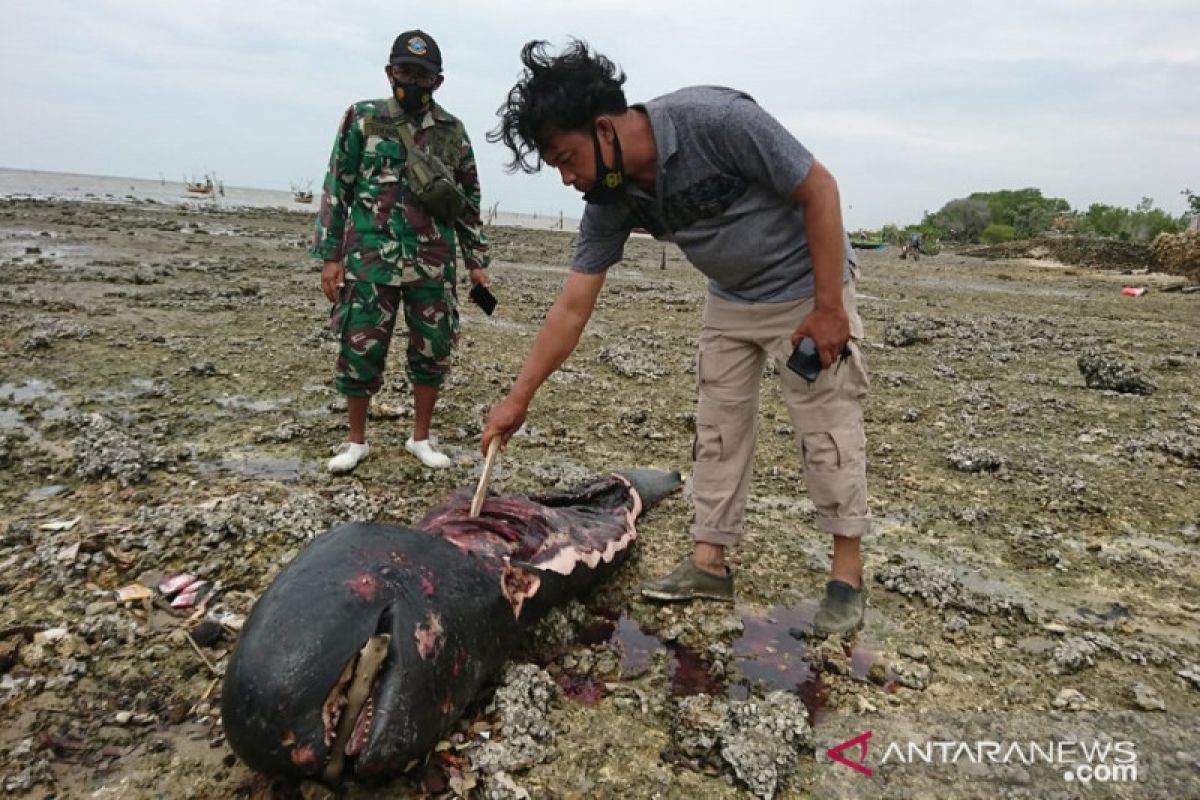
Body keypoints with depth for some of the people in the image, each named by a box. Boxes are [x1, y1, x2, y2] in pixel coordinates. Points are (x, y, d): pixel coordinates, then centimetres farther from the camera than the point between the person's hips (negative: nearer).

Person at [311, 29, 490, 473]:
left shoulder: (452, 131, 10)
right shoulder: (362, 118, 5)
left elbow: (469, 200, 14)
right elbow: (336, 188, 4)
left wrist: (476, 260, 9)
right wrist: (329, 255, -2)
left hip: (433, 264, 2)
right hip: (369, 259, -2)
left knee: (433, 350, 5)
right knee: (360, 350, 1)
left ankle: (421, 437, 21)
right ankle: (357, 440, 19)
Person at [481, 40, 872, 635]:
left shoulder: (714, 119, -30)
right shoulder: (610, 201, -12)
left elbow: (818, 188, -23)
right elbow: (572, 306, -10)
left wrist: (828, 307, -23)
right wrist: (518, 397, -10)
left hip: (806, 288, -6)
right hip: (730, 301, 6)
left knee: (827, 428, -4)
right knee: (717, 429, 5)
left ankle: (846, 575, 9)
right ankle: (709, 562, 14)